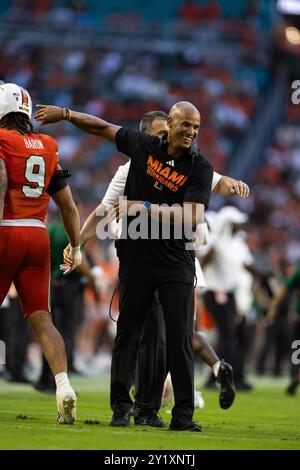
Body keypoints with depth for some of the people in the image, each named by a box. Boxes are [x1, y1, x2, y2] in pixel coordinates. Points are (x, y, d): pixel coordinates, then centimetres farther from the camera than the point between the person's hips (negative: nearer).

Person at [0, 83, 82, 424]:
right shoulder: (46, 149, 15)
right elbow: (68, 206, 18)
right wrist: (75, 247, 28)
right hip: (38, 236, 5)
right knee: (41, 319, 3)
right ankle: (64, 387, -13)